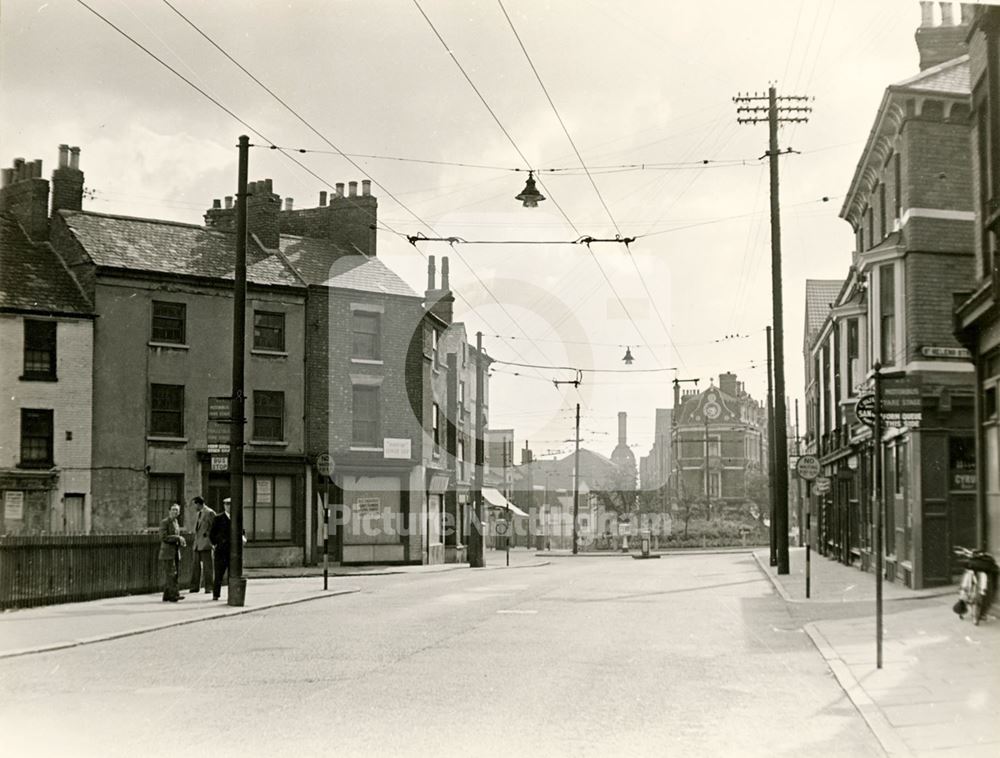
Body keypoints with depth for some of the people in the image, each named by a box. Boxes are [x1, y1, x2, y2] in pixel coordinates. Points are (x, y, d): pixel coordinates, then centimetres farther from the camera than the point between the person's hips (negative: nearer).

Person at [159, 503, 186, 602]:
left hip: (175, 553, 8)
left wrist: (181, 543, 6)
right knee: (170, 574, -13)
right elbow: (163, 537, -18)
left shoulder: (176, 523, 17)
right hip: (167, 553, -8)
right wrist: (178, 538, -20)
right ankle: (174, 594, -18)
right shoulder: (164, 522, -7)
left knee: (169, 576, 6)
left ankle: (166, 596, 8)